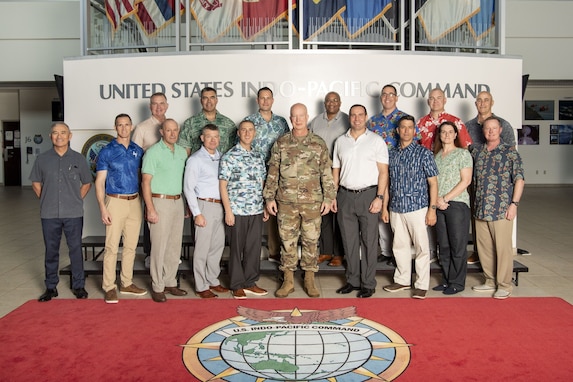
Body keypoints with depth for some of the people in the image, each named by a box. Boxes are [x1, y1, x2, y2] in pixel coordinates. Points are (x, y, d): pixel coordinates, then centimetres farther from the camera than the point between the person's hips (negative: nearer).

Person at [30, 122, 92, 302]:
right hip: (49, 214, 1)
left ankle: (78, 286, 17)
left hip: (73, 213, -1)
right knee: (51, 250, 9)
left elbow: (87, 183, 10)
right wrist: (46, 200, 7)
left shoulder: (78, 158, 2)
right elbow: (36, 183, 14)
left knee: (75, 249, 5)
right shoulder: (42, 159, 3)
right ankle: (51, 287, 21)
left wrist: (77, 200, 3)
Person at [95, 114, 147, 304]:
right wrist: (103, 208, -13)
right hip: (115, 202, -4)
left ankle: (127, 284, 21)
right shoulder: (107, 151, -3)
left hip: (135, 202, 4)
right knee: (112, 246, -2)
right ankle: (109, 287, 7)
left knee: (131, 245, 10)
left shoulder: (138, 151, 8)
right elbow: (99, 182, -4)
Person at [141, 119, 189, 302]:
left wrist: (185, 204, 10)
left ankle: (170, 282, 22)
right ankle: (157, 287, 8)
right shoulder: (153, 152, -7)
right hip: (160, 202, -6)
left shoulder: (182, 152, 11)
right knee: (159, 246, -2)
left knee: (175, 246, 11)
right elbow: (145, 182, -10)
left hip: (178, 202, 6)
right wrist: (151, 209, -16)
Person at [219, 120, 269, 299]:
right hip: (238, 210, -5)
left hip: (257, 210, 5)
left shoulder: (259, 156, 12)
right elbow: (222, 184, -7)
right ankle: (237, 285, 17)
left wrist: (265, 207, 12)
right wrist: (228, 211, -12)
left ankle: (250, 282, 23)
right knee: (237, 248, 5)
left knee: (254, 247, 10)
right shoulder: (229, 156, -5)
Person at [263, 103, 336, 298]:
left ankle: (309, 279, 20)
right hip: (286, 202, 1)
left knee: (311, 240, 6)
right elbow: (273, 172, 6)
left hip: (312, 201, 0)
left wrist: (328, 197, -1)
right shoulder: (281, 143, 4)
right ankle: (288, 280, 18)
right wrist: (269, 197, 2)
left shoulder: (319, 143, 2)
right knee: (287, 241, 7)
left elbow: (327, 173, 3)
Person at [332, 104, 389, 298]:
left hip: (368, 195, -3)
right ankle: (352, 280, 20)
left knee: (369, 241, 1)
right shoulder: (340, 142, 13)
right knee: (349, 241, 8)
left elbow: (383, 171, -2)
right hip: (345, 195, 4)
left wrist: (379, 197, -11)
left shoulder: (376, 141, 2)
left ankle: (368, 284, 9)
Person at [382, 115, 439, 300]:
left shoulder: (424, 153, -3)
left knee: (421, 247, 1)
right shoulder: (392, 154, 9)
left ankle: (422, 285, 11)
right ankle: (402, 280, 27)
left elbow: (433, 182, -5)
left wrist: (432, 209, -11)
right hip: (396, 208, 4)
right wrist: (384, 207, 10)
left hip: (417, 208, -4)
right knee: (399, 246, 13)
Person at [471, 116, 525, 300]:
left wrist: (514, 204, -11)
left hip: (501, 209, -5)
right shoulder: (476, 151, 10)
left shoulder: (509, 152, -2)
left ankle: (504, 285, 10)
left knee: (503, 248, 0)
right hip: (480, 209, 5)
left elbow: (519, 179, -6)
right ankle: (490, 281, 25)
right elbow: (471, 178, 21)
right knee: (484, 247, 11)